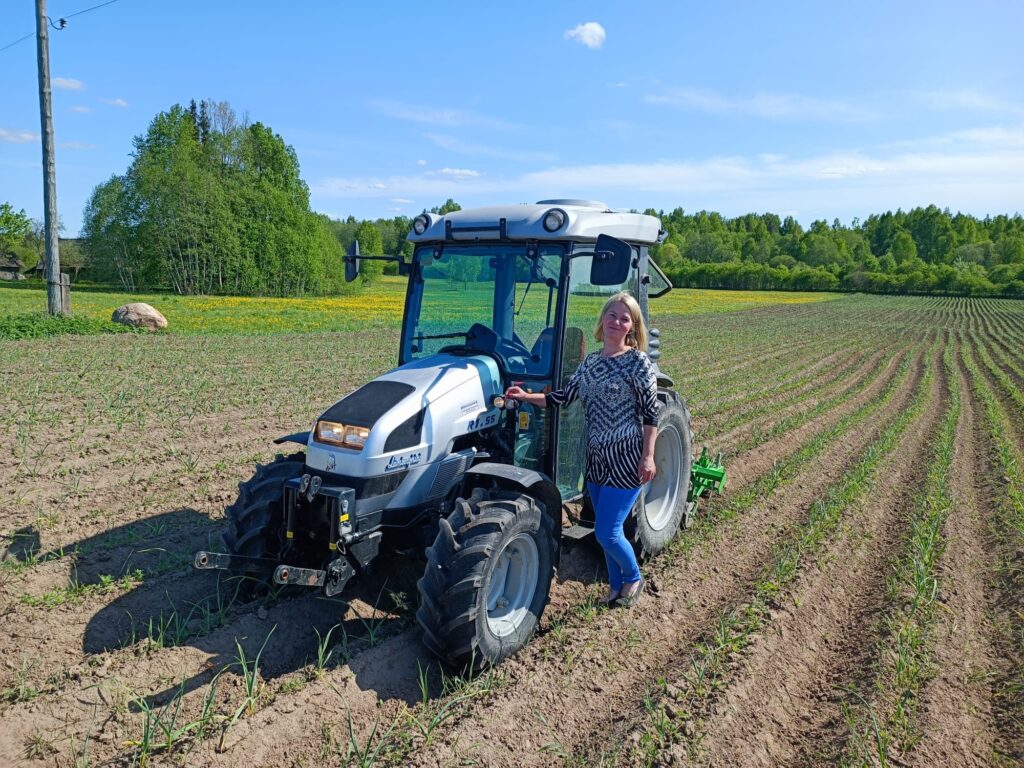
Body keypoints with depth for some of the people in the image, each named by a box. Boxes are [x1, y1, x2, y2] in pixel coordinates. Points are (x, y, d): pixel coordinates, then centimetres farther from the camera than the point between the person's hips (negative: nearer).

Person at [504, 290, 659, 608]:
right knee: (607, 530, 15)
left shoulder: (638, 362, -9)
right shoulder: (590, 362, 9)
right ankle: (617, 585, 34)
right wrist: (528, 397, -1)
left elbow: (650, 412, -10)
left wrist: (648, 456, -15)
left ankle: (633, 577, 22)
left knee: (606, 532, -6)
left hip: (627, 457, -6)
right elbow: (564, 397, 9)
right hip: (597, 457, 6)